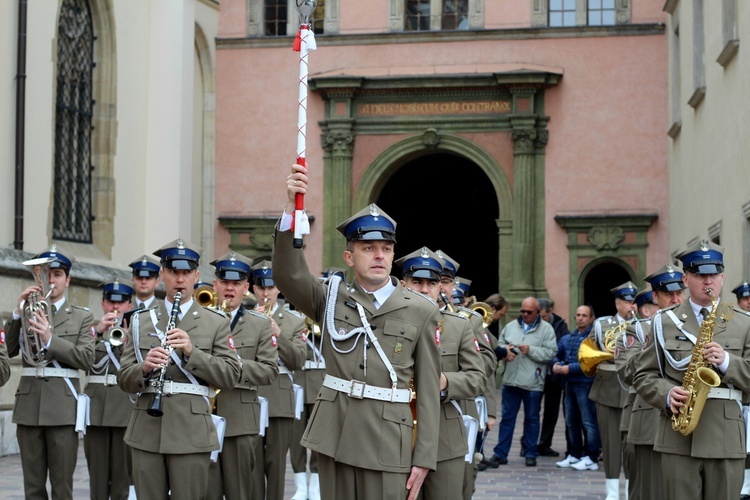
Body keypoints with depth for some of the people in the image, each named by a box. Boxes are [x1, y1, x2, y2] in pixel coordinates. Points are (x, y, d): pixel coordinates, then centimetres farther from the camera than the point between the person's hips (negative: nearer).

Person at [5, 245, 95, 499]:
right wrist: (18, 312, -6)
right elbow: (7, 351, 3)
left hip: (63, 404, -2)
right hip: (29, 403, 2)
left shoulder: (82, 316, 8)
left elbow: (86, 358, -4)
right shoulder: (25, 313, 14)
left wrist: (50, 339, -15)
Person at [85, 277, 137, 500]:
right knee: (96, 469, 3)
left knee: (123, 470, -3)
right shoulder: (93, 329, 13)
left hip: (126, 405, -2)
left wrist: (127, 340, -20)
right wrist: (98, 331, -16)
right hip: (96, 405, 2)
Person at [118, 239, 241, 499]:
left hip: (191, 435, -2)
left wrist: (192, 352, -15)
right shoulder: (140, 321, 12)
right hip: (146, 432, 2)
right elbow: (124, 379, 9)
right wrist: (144, 368, -14)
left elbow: (230, 377, -1)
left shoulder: (216, 322, 5)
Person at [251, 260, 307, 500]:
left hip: (280, 399, 0)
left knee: (276, 461, 5)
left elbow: (297, 361, -3)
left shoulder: (295, 321, 7)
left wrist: (277, 332, -13)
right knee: (252, 461, 2)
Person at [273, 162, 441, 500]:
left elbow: (428, 390, 2)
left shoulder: (420, 311, 3)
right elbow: (288, 274, -10)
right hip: (334, 435, 2)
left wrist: (424, 457, -2)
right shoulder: (331, 300, 8)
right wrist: (291, 208, -22)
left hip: (387, 443, -2)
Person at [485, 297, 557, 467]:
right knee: (507, 417, 6)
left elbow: (551, 353, -10)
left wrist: (530, 350, -17)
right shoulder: (511, 326, 10)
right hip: (511, 380, 3)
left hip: (533, 383, -3)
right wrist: (504, 349, -8)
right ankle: (500, 453, 10)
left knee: (532, 418, 8)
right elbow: (498, 345, 14)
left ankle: (531, 454, 18)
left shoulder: (546, 329, -2)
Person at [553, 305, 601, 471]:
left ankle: (592, 458, -1)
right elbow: (557, 354, 24)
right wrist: (556, 363, 0)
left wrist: (570, 368, -18)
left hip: (586, 384, -8)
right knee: (571, 422, 14)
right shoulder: (568, 338, 16)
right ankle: (574, 454, 24)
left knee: (588, 422, -5)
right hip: (569, 384, 8)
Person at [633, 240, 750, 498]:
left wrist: (727, 362, -13)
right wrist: (667, 394, -10)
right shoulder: (664, 322, 10)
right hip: (678, 440, 0)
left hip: (727, 439, 0)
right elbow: (643, 375, 9)